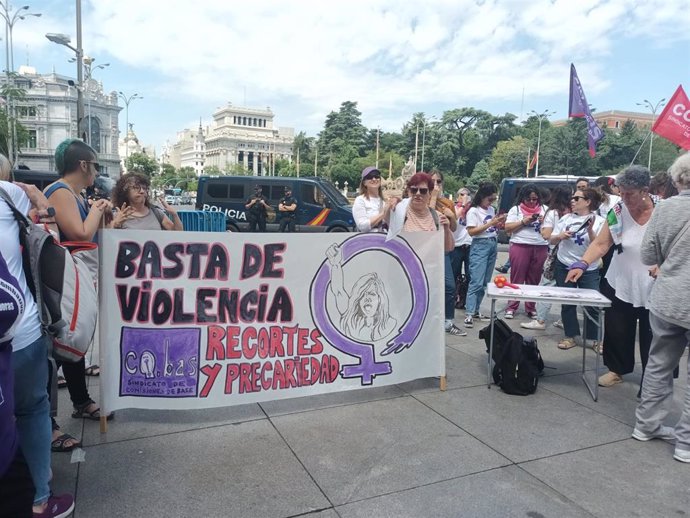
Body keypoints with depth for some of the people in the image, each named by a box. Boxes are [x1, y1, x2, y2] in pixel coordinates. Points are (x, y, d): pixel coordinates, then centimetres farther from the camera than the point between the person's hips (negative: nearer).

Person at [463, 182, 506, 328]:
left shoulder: (491, 210, 14)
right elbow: (471, 231, -14)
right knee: (476, 282, -13)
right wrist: (490, 223, -16)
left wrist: (499, 222, 2)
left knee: (485, 282, 6)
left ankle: (475, 311, 13)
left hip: (493, 245, 7)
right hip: (480, 246, -7)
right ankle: (469, 314, -12)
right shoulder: (473, 211, -7)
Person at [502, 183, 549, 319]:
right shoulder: (516, 209, 5)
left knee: (534, 280, 7)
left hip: (540, 248, 3)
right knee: (517, 278, 0)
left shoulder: (544, 209, 12)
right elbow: (507, 228, -1)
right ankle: (511, 307, 7)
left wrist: (545, 222, -6)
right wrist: (523, 222, -11)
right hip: (520, 246, -2)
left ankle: (531, 308, 16)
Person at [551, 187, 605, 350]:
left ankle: (595, 339, 13)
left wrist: (590, 230, -24)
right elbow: (551, 240, 7)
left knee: (592, 304, -2)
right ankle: (570, 336, 17)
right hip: (564, 267, 3)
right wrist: (560, 236, -14)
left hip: (589, 270, -3)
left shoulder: (599, 221, -5)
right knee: (567, 303, 7)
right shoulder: (566, 218, 3)